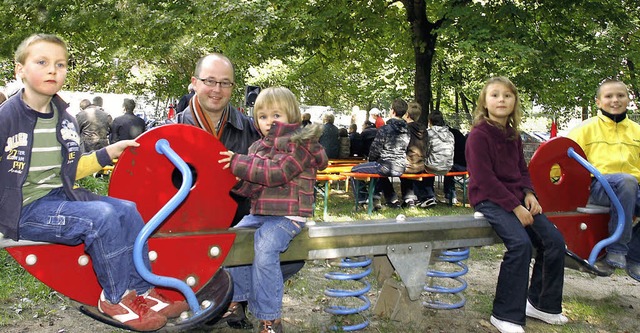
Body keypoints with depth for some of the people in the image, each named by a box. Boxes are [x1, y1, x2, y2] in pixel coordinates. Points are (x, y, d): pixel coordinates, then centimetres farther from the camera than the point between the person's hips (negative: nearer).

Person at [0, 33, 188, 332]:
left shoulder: (64, 119, 9)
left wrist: (108, 153, 13)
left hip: (61, 197, 8)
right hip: (24, 209, -7)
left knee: (126, 210, -6)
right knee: (101, 216, -26)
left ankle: (141, 291, -1)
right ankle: (115, 298, -9)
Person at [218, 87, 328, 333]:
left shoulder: (299, 144, -9)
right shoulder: (258, 147, 15)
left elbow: (276, 172, -22)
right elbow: (254, 188, 14)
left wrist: (238, 163, -18)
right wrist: (238, 181, -9)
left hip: (288, 215, -9)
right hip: (260, 213, 9)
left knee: (264, 248, -27)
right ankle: (238, 297, 20)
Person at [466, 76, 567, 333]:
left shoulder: (513, 136, 12)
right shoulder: (479, 135, -11)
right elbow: (484, 178, -17)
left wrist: (529, 193, -1)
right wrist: (515, 207, -19)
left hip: (516, 198, 8)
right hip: (488, 199, -8)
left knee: (554, 240, -3)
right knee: (521, 243, -28)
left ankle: (541, 304, 16)